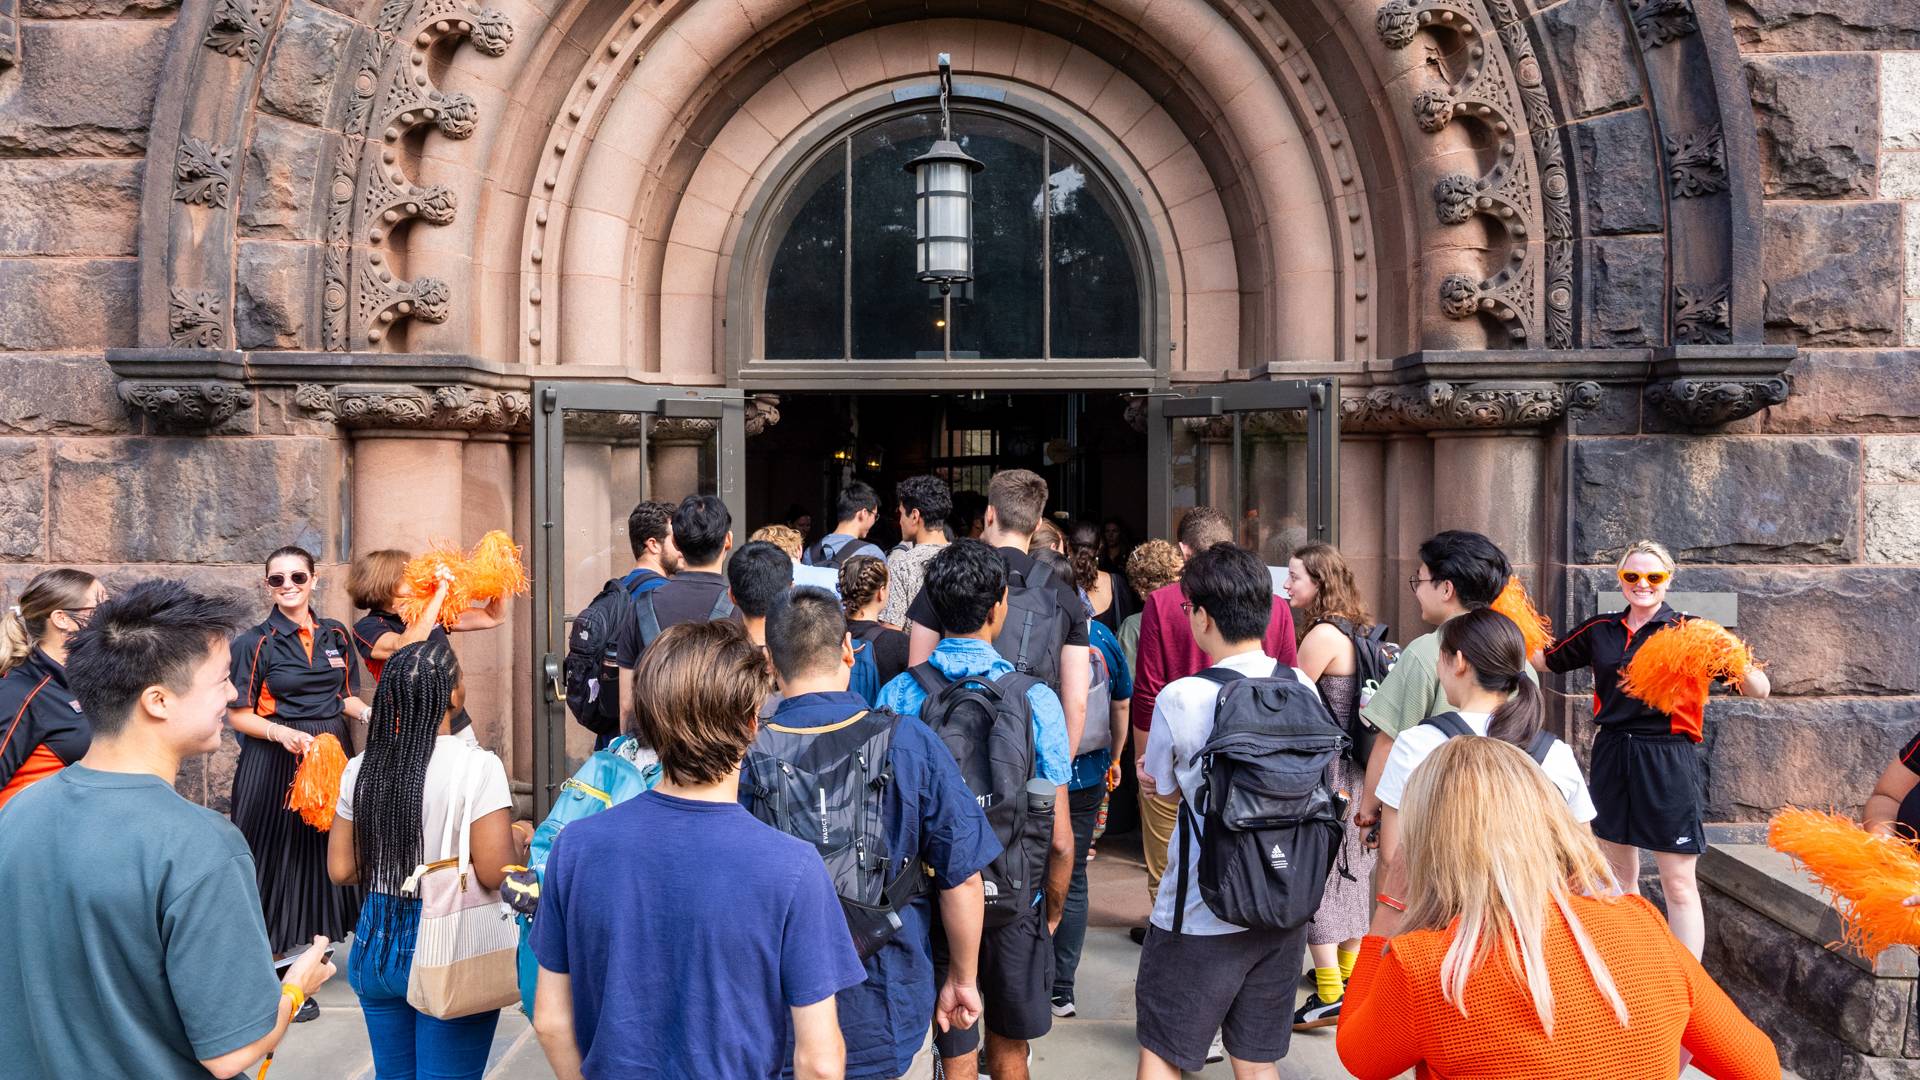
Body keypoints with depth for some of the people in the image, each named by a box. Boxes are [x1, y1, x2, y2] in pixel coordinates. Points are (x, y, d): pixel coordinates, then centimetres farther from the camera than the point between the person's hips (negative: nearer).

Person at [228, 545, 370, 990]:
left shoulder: (336, 635, 7)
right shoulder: (255, 643, -5)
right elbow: (238, 715, -5)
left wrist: (366, 713, -5)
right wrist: (283, 733, -20)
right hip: (276, 763, -4)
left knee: (324, 849, 8)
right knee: (281, 851, -2)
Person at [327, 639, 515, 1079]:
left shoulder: (361, 769, -1)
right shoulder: (477, 766, -18)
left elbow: (341, 871, 5)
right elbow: (495, 872, -22)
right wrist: (518, 840, -2)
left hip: (377, 940, 6)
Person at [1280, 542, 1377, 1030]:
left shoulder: (1323, 635, -17)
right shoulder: (1358, 630, 10)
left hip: (1325, 771, -9)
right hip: (1355, 768, 9)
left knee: (1317, 874, -3)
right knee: (1349, 872, 17)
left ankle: (1329, 997, 0)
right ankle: (1348, 976, 29)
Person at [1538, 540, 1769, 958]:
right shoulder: (1600, 630, 7)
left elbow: (1760, 690, -8)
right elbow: (1542, 658, 17)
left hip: (1667, 759, -4)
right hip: (1612, 755, 4)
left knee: (1679, 885, -2)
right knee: (1619, 875, 15)